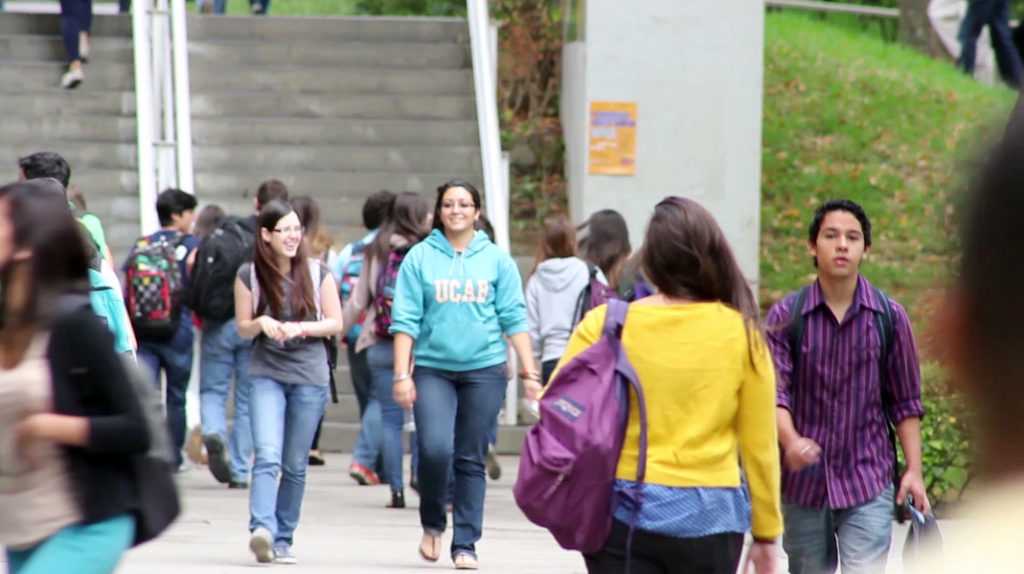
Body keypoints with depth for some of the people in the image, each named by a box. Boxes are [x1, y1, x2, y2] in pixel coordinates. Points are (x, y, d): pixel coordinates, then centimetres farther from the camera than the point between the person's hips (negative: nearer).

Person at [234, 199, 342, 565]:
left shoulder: (318, 274, 3)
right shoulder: (249, 276, 2)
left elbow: (335, 323, 5)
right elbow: (243, 328, 8)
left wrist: (300, 328, -12)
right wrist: (262, 323, -14)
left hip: (309, 376, 1)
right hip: (266, 374, -1)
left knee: (295, 465, 5)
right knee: (267, 457, -19)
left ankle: (283, 539, 14)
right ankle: (262, 529, -30)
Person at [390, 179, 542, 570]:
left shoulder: (496, 259, 5)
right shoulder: (420, 258, 2)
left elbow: (514, 318, 6)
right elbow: (405, 320, 1)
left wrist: (529, 372, 2)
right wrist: (402, 374, -5)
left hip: (485, 369, 1)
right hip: (433, 368, -1)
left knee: (472, 460, 3)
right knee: (434, 449, -16)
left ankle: (465, 544, 11)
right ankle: (432, 523, 10)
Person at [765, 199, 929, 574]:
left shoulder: (890, 318, 1)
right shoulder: (786, 316, -2)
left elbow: (905, 403, 6)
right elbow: (774, 392, -10)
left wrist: (914, 470, -1)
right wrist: (791, 441, -29)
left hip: (868, 484, -1)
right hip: (803, 483, 1)